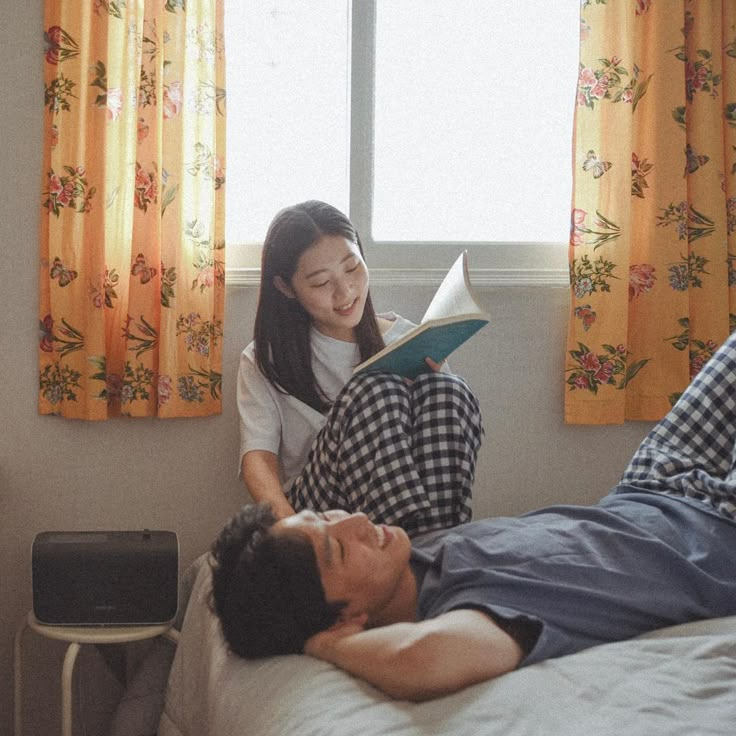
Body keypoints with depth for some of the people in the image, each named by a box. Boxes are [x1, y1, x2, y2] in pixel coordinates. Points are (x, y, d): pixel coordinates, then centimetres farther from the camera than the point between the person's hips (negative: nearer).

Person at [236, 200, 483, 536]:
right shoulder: (267, 360, 11)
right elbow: (258, 456, -3)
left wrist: (432, 389, -8)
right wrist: (286, 521, -25)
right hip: (309, 508, -2)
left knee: (448, 390, -24)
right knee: (376, 390, -28)